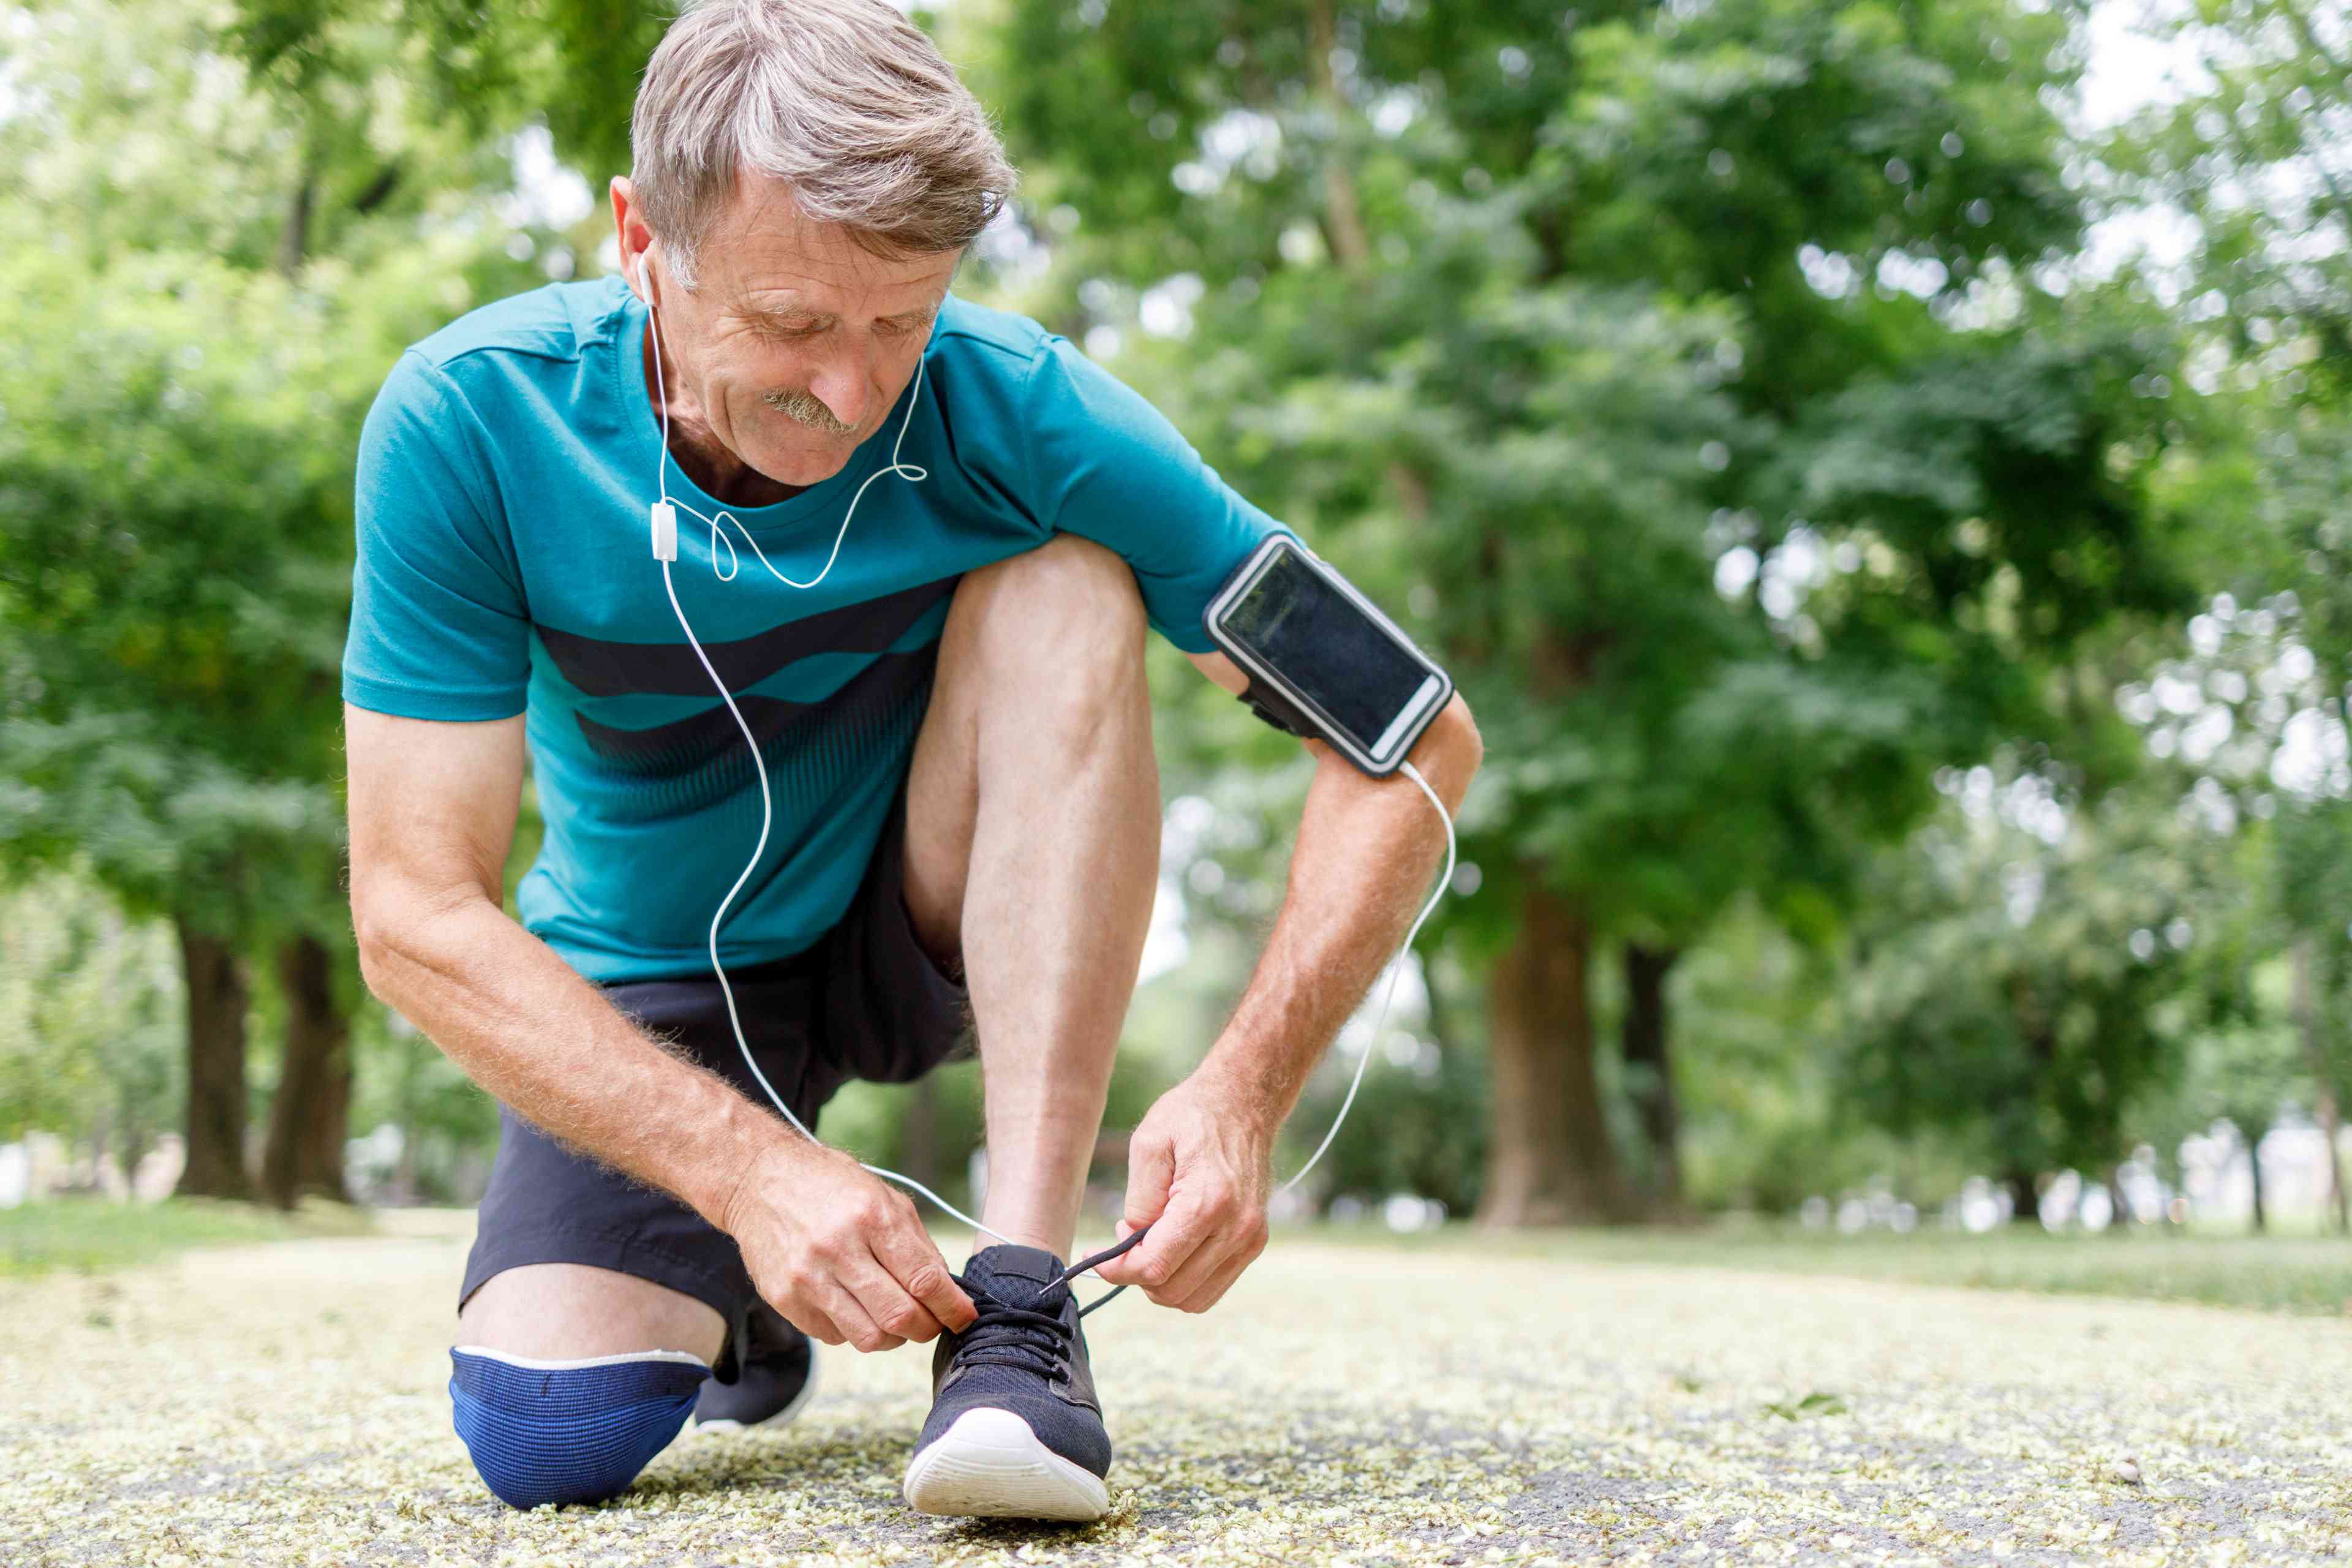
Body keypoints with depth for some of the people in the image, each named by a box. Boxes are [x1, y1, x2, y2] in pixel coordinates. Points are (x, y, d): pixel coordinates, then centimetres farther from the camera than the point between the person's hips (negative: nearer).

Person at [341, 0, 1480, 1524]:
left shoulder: (1011, 409, -25)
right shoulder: (471, 421, -25)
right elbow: (417, 910, -25)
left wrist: (1244, 1091, -36)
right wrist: (749, 1167, -36)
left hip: (934, 931, 0)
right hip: (656, 987, 0)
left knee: (1067, 583, -27)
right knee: (551, 1435, -23)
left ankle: (1020, 1298, -29)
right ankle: (732, 1291, 15)